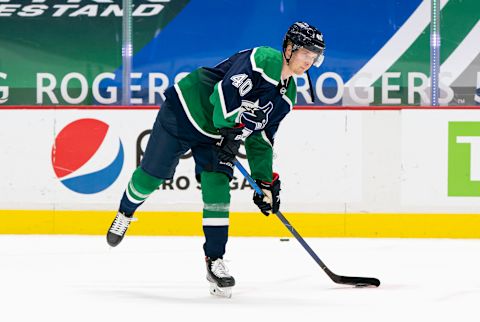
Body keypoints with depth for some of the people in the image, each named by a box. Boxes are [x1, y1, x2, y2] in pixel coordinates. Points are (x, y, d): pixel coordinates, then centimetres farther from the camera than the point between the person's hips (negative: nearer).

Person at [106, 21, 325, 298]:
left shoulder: (287, 94, 4)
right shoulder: (263, 59, -23)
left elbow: (261, 139, 10)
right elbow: (226, 89, -32)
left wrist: (266, 181, 6)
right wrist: (228, 131, -32)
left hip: (218, 134, 7)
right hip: (186, 112, -7)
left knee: (218, 190, -9)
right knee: (152, 174, 1)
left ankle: (215, 261, -3)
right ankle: (125, 214, 32)